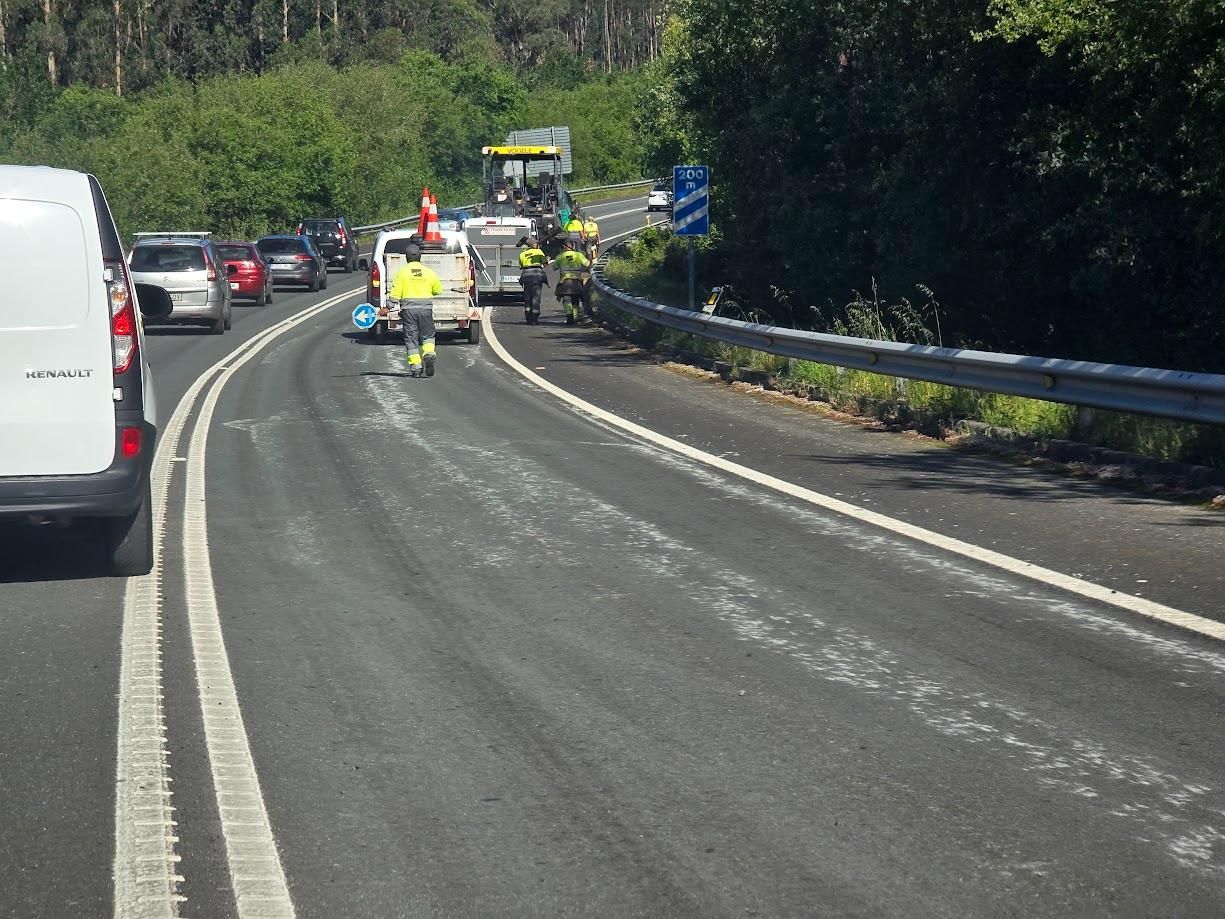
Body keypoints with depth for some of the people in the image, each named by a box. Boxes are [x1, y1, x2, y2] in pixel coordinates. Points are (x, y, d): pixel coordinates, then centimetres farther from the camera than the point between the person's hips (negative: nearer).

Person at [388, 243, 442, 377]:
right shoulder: (429, 272, 3)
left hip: (408, 308, -1)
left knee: (411, 338, 6)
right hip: (426, 309, 1)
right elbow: (438, 290, 13)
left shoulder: (401, 272, -2)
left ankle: (415, 366, 1)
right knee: (427, 335, 13)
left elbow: (395, 293, -7)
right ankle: (429, 354, -16)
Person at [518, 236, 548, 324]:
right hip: (537, 273, -3)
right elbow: (545, 263, 2)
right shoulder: (538, 251, 2)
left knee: (527, 297, 10)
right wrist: (547, 259, 21)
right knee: (536, 296, 1)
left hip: (525, 274, 3)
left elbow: (521, 267, 11)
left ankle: (528, 318, 7)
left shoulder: (522, 254, 13)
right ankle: (534, 319, -1)